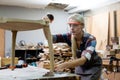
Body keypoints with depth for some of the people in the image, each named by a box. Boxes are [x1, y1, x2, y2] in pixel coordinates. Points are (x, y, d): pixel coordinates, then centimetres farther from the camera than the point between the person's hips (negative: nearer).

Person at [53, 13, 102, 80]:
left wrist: (64, 65, -60)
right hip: (80, 66, 4)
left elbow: (83, 59, -44)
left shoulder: (90, 39, -31)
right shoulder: (69, 37, -18)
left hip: (93, 67, -4)